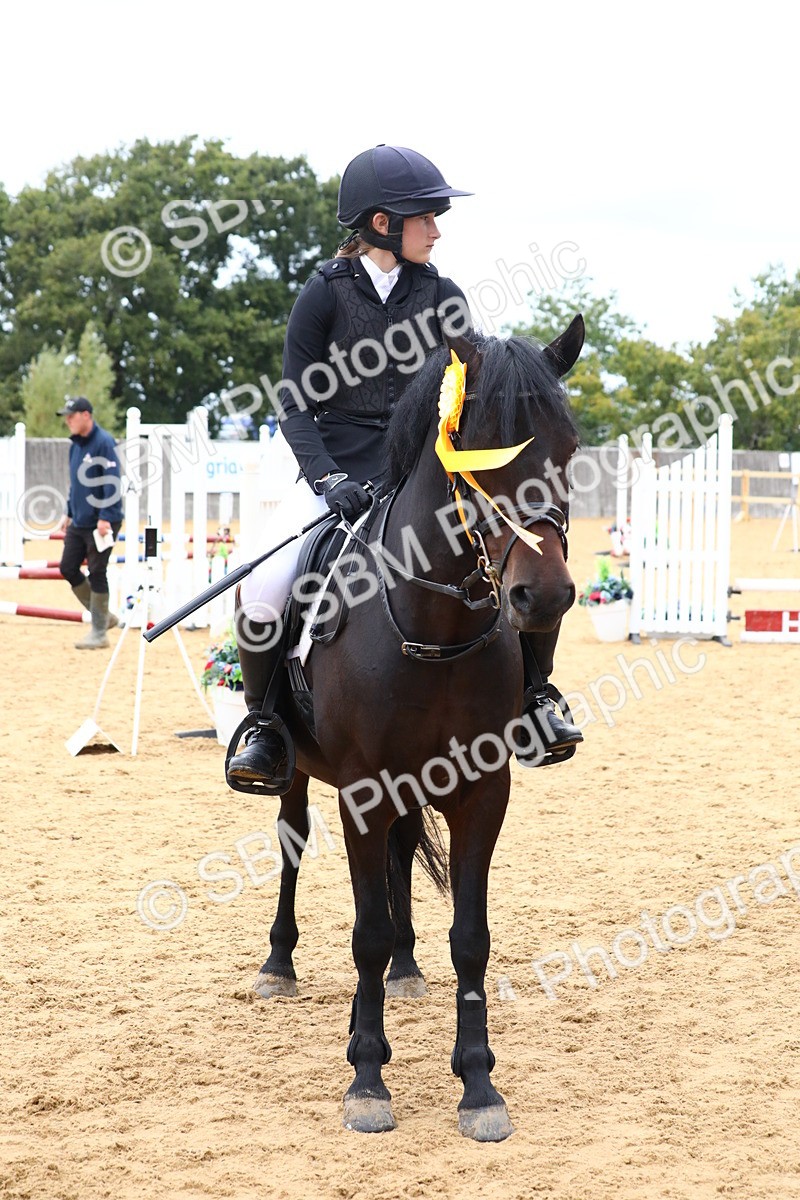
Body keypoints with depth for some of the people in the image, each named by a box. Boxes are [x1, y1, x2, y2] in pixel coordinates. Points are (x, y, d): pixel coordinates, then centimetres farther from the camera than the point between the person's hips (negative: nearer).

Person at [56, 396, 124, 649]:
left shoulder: (103, 442, -15)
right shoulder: (76, 444, 11)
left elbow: (112, 482, -20)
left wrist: (105, 518, -24)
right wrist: (69, 513, 19)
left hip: (101, 523, -9)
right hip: (79, 522, 9)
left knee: (96, 574, -4)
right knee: (68, 568, 8)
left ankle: (99, 633, 5)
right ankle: (103, 616, 22)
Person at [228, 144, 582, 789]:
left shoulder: (443, 297, 5)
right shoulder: (326, 293, -3)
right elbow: (295, 404, -5)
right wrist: (328, 479, -20)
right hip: (335, 473, -2)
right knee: (262, 595, -24)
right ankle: (265, 724, 0)